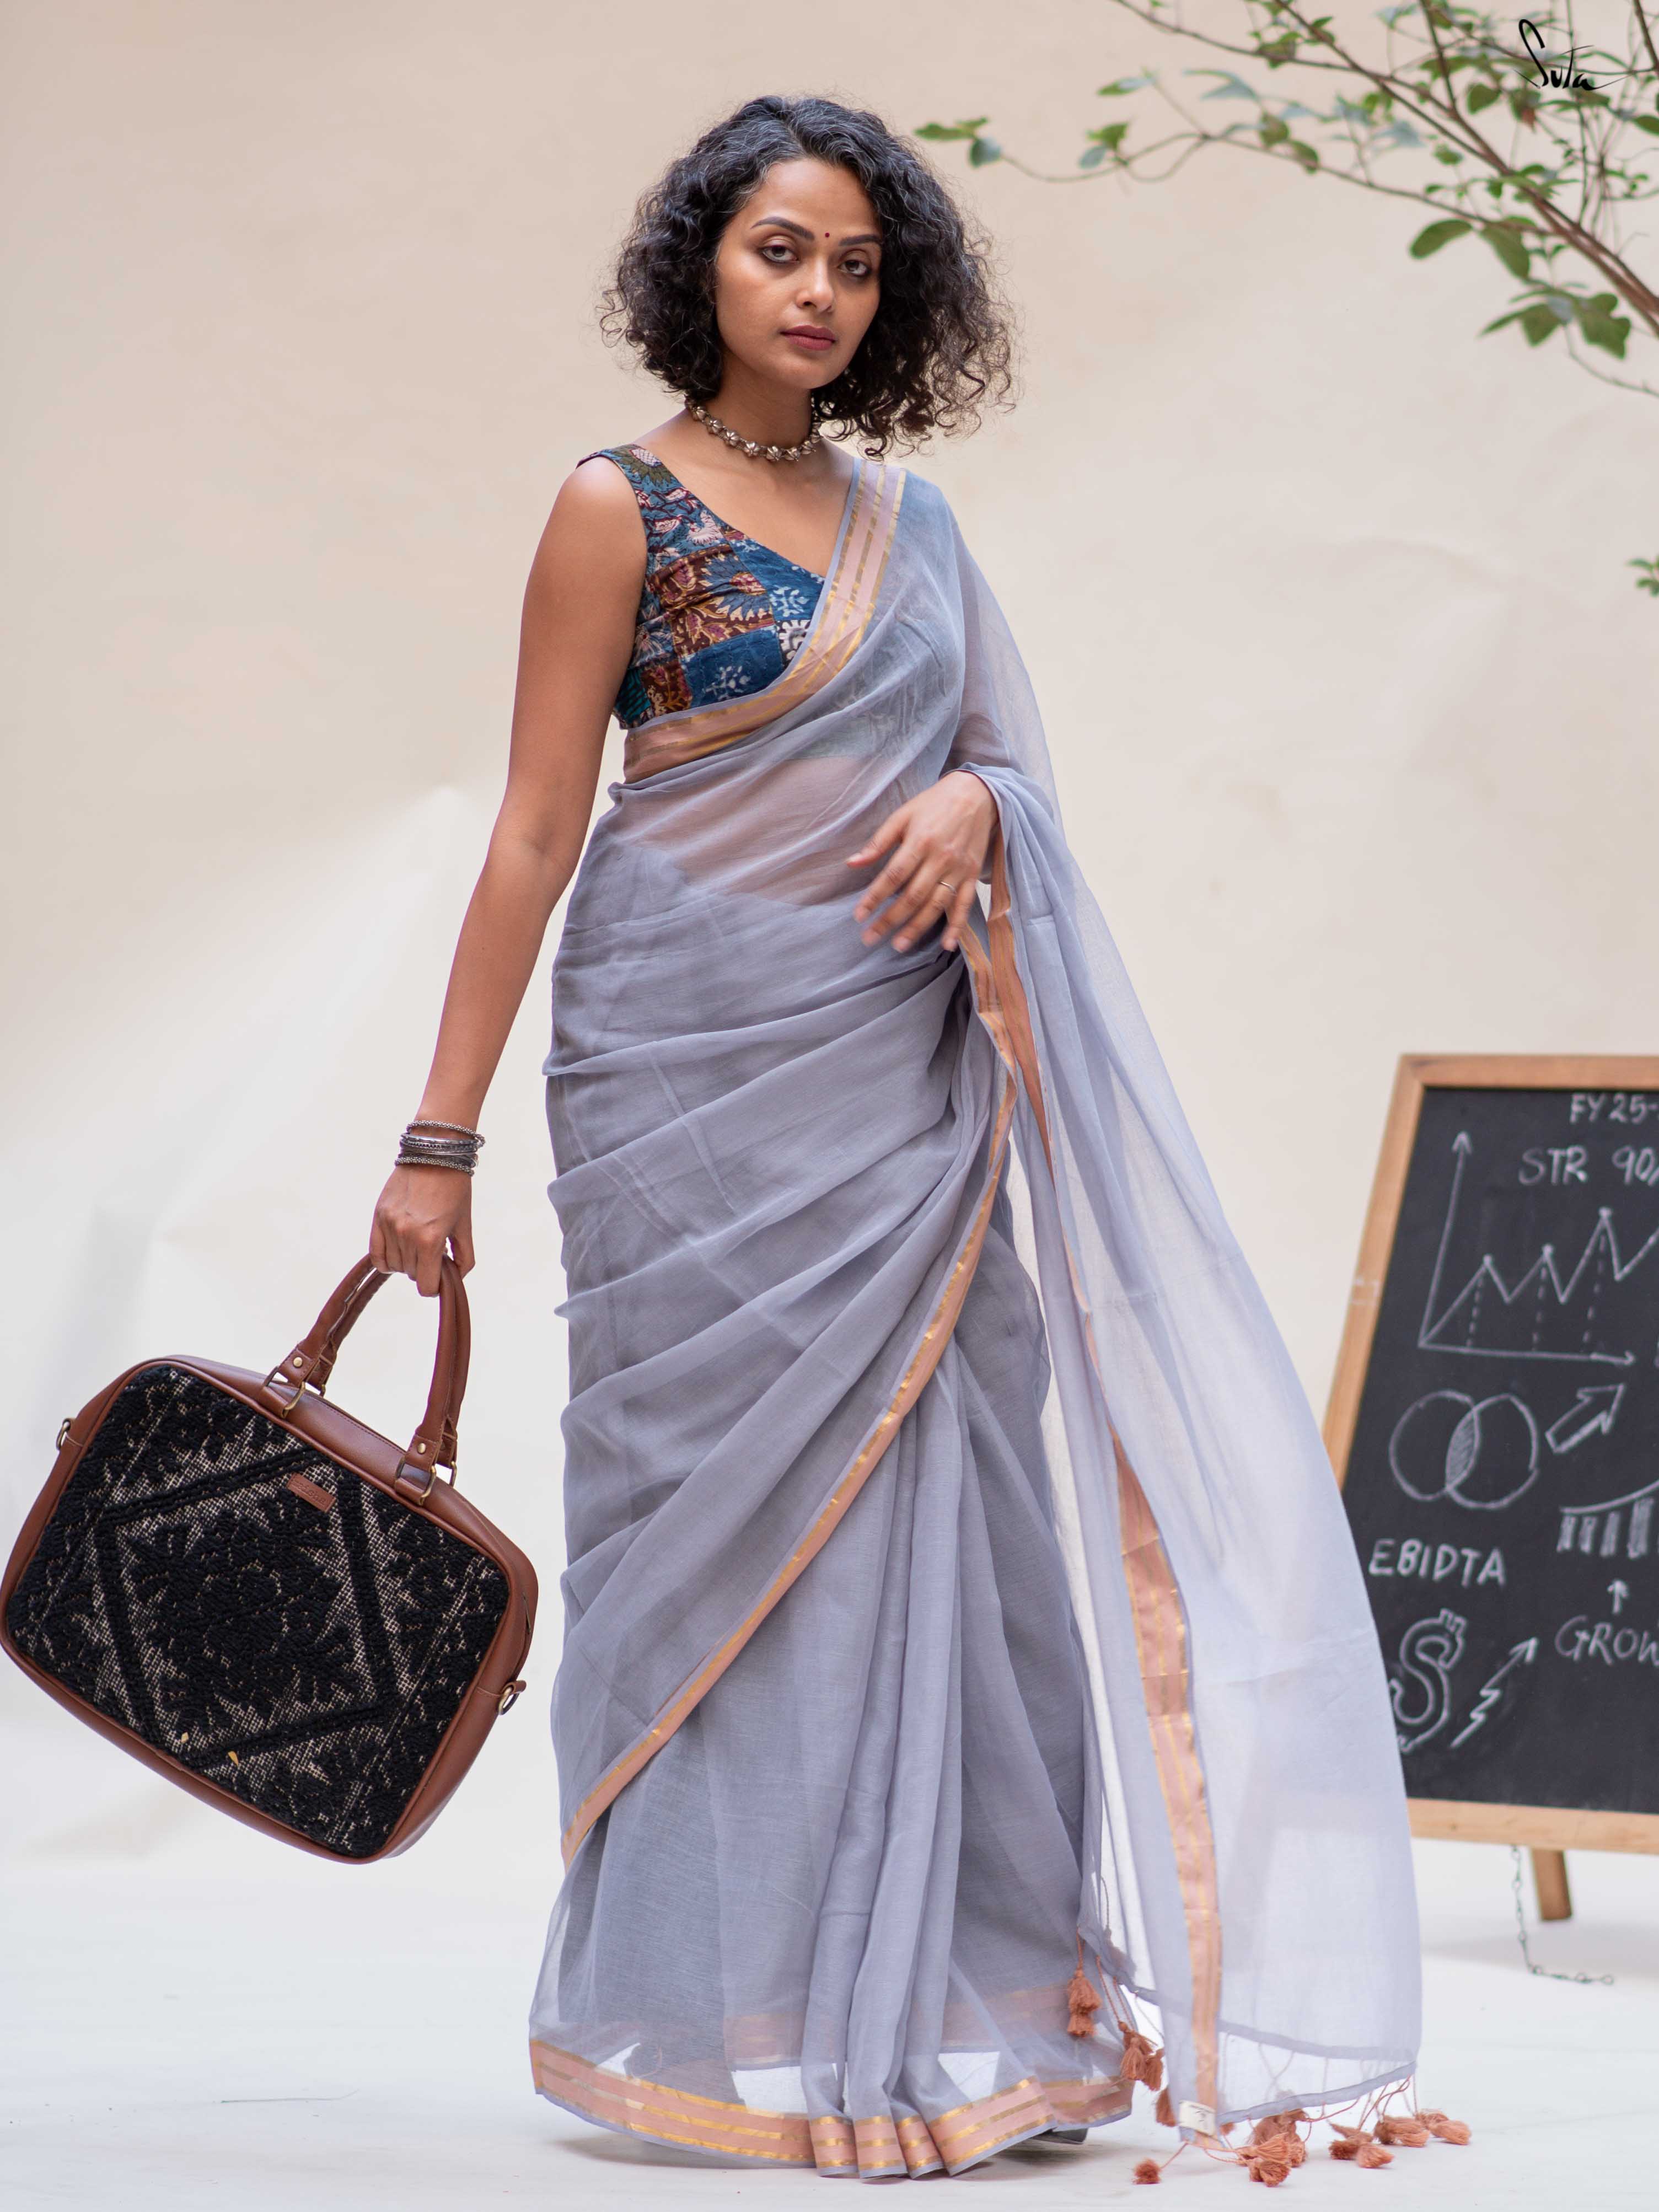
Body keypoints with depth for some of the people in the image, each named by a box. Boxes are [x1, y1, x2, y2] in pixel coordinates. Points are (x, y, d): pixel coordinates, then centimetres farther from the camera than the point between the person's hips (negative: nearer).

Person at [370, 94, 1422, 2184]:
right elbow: (533, 833, -5)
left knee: (915, 1507, 2)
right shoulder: (624, 508, -3)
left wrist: (973, 803, -7)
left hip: (906, 1075, 5)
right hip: (698, 1071, -5)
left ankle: (909, 1998, 9)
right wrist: (439, 1135, -9)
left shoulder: (907, 517, 13)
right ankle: (719, 2020, 4)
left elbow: (998, 760, 19)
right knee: (725, 1517, -3)